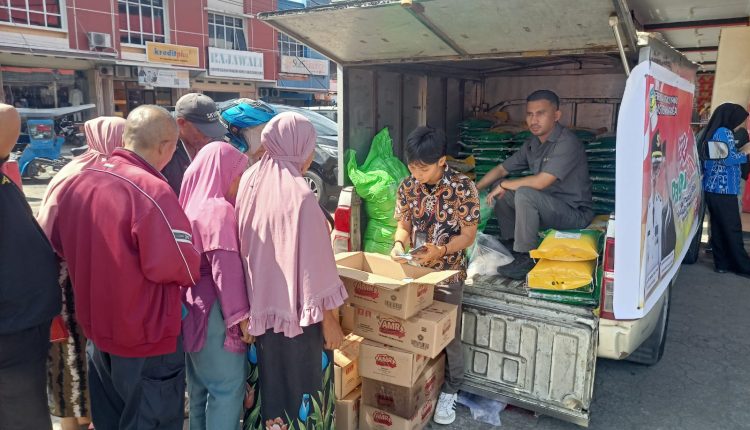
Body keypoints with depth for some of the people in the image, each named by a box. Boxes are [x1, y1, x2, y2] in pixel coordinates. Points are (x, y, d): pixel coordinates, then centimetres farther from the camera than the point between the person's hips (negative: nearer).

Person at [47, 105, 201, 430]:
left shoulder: (76, 182, -2)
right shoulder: (152, 191, -26)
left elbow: (60, 244, 13)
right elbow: (181, 268, -25)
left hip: (96, 332, 7)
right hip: (146, 341, -7)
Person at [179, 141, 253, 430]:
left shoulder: (192, 204, 9)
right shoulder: (220, 209, -16)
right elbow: (226, 267, -21)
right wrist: (240, 315, -18)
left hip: (193, 306, 9)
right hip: (214, 309, -9)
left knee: (201, 384, 18)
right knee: (228, 386, 0)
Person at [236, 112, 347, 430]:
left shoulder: (250, 182, -2)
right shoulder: (300, 195, -22)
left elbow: (244, 248, 7)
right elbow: (312, 266, -20)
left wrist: (256, 299, 18)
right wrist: (329, 320, -10)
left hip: (259, 308, 7)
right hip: (294, 312, -7)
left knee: (266, 383, 22)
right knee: (297, 387, 10)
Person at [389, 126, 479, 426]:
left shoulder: (463, 188, -16)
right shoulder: (407, 187, -4)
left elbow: (468, 235, -13)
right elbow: (404, 225, 5)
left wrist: (440, 251, -30)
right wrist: (399, 244, -17)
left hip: (448, 272, -3)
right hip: (414, 270, 4)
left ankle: (450, 391, 25)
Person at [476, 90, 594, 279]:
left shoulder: (567, 143, -22)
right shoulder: (532, 143, 5)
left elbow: (540, 182, -29)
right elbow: (501, 169, 11)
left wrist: (504, 185, -15)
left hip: (575, 212, -9)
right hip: (546, 205, 9)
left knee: (525, 193, -31)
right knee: (500, 191, 5)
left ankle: (527, 259, -20)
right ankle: (510, 244, 15)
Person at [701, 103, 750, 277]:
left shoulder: (710, 133, 14)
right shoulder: (724, 132, -11)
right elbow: (728, 159, -20)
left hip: (711, 188, 8)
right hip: (724, 190, -8)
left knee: (717, 227, 10)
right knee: (733, 229, -2)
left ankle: (722, 263, 15)